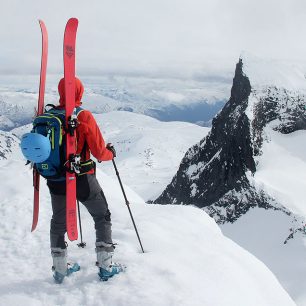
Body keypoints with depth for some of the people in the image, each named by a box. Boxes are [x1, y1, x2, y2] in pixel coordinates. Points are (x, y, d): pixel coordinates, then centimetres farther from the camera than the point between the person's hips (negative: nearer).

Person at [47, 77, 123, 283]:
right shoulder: (84, 117, -17)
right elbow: (99, 152, -14)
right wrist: (111, 153, 7)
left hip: (56, 181, 4)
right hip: (83, 180, -4)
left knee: (58, 223, 20)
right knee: (102, 218, 15)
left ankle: (60, 270, 29)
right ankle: (106, 266, 17)